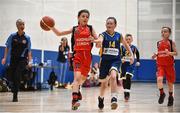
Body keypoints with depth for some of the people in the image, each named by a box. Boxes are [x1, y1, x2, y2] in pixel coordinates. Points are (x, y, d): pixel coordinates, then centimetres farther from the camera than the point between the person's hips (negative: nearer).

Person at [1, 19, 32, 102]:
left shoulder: (27, 38, -1)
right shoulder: (12, 36, -1)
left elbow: (29, 50, 4)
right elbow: (7, 47, 4)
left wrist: (30, 61, -4)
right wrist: (4, 58, -4)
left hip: (22, 59, -2)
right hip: (13, 59, 2)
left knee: (17, 77, -11)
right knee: (13, 77, 4)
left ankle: (15, 96, -5)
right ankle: (14, 91, 26)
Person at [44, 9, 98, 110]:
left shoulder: (90, 29, 8)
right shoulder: (74, 29, 8)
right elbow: (59, 33, 10)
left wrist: (94, 40, -17)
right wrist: (51, 27, -5)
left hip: (87, 55, 2)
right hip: (77, 54, -2)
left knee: (83, 77, 12)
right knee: (77, 76, -20)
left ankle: (77, 91, 40)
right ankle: (74, 100, -29)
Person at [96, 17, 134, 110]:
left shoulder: (119, 36, 2)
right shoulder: (103, 35, -6)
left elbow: (126, 45, 19)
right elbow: (98, 43, -27)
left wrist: (131, 55, 10)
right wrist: (98, 43, -51)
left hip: (115, 60, 0)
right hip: (105, 60, 0)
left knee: (113, 76, -30)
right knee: (104, 83, 14)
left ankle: (114, 98, -33)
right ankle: (101, 98, 42)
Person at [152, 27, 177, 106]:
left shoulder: (171, 42, -4)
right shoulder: (158, 43, 6)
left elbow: (176, 53, -8)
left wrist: (169, 53, -28)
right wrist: (155, 55, -2)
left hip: (169, 65, -1)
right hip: (160, 64, 2)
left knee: (170, 82, 9)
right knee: (159, 79, -23)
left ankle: (170, 97, 30)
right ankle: (162, 94, -1)